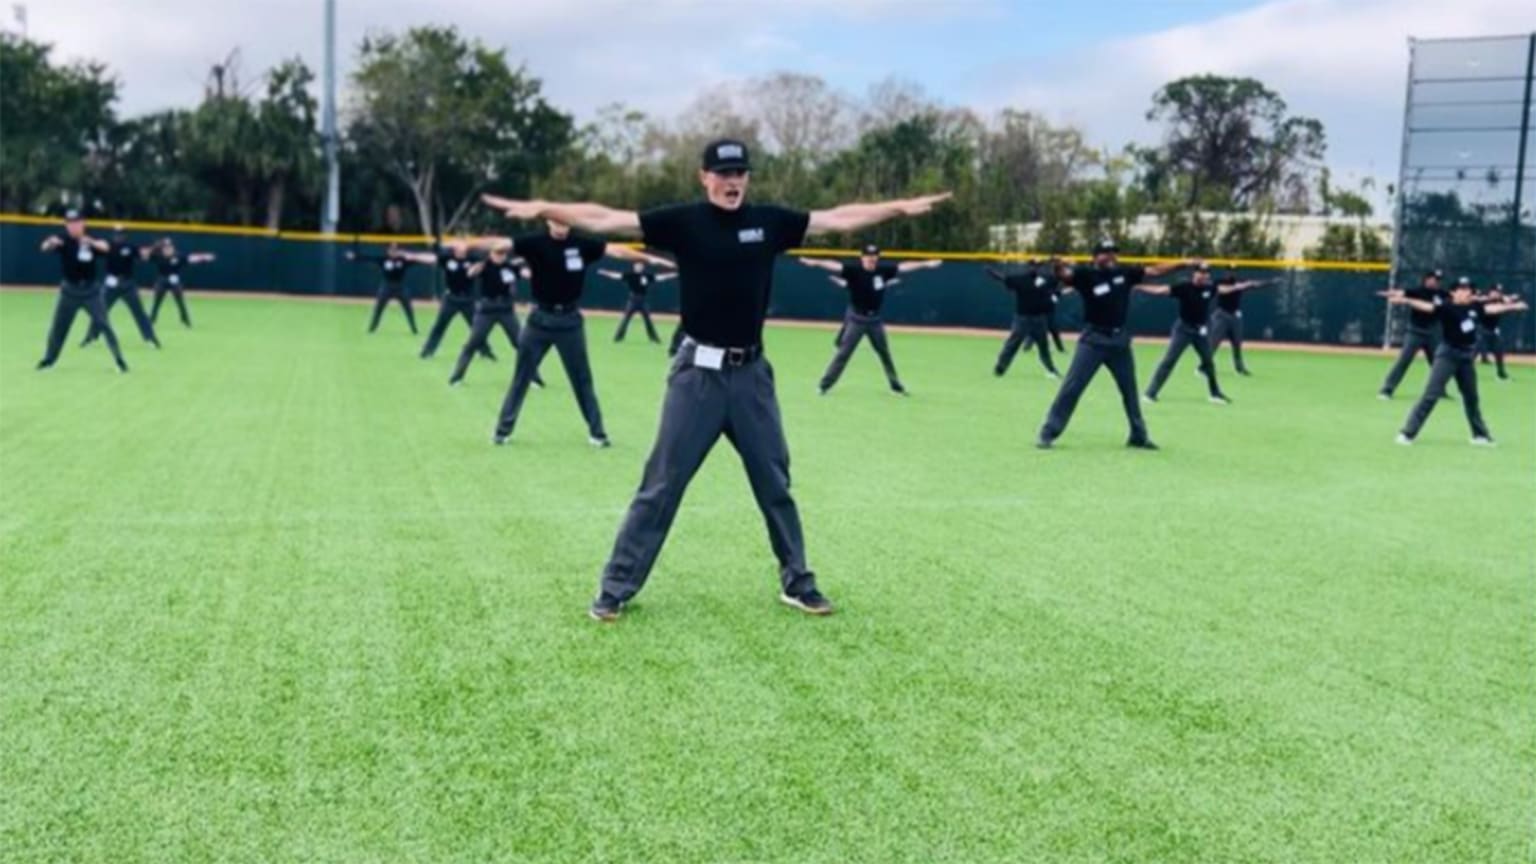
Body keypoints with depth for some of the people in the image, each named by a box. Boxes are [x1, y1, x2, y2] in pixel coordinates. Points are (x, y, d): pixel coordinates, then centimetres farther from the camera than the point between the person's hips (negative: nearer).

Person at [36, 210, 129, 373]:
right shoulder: (63, 241, -6)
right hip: (69, 291, 1)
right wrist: (50, 242, -46)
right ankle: (49, 358, 28)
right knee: (58, 326, 10)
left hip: (90, 291, -1)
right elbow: (45, 248, -24)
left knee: (103, 324, -9)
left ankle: (119, 359, -4)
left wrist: (91, 242, -45)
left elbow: (106, 248, -26)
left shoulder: (91, 241, -6)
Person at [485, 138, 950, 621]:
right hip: (698, 372, -3)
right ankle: (616, 588, 9)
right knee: (661, 485, -1)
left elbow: (839, 220, 10)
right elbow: (605, 220, -12)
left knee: (775, 483, 13)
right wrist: (545, 209, -23)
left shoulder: (769, 221, 4)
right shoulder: (683, 221, -5)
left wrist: (899, 208, 8)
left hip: (751, 373, 4)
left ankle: (797, 583, 27)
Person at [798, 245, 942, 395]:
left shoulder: (883, 271, 0)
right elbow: (835, 266, -27)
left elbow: (903, 266, 8)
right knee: (843, 353, -7)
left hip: (875, 320, 4)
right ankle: (825, 385, -1)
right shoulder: (853, 270, -13)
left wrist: (926, 264, 11)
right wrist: (816, 263, -43)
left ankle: (896, 386, 30)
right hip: (856, 319, -4)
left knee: (885, 353, 16)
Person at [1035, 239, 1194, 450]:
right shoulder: (1087, 275, -7)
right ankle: (1048, 433, -4)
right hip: (1093, 340, -5)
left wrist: (1185, 263, 3)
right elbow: (1064, 274, -24)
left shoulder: (1125, 274, 5)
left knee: (1130, 390, 16)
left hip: (1120, 340, 5)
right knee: (1071, 387, -9)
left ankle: (1139, 436, 30)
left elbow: (1155, 270, 9)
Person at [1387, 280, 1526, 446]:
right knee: (1431, 395, -13)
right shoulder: (1446, 307, -14)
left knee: (1471, 397, 17)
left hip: (1467, 357, 6)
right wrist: (1405, 300, -47)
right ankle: (1407, 433, -11)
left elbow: (1491, 308, 23)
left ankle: (1480, 435, 32)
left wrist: (1512, 306, 34)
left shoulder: (1474, 307, 6)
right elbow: (1428, 306, -30)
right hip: (1447, 355, -6)